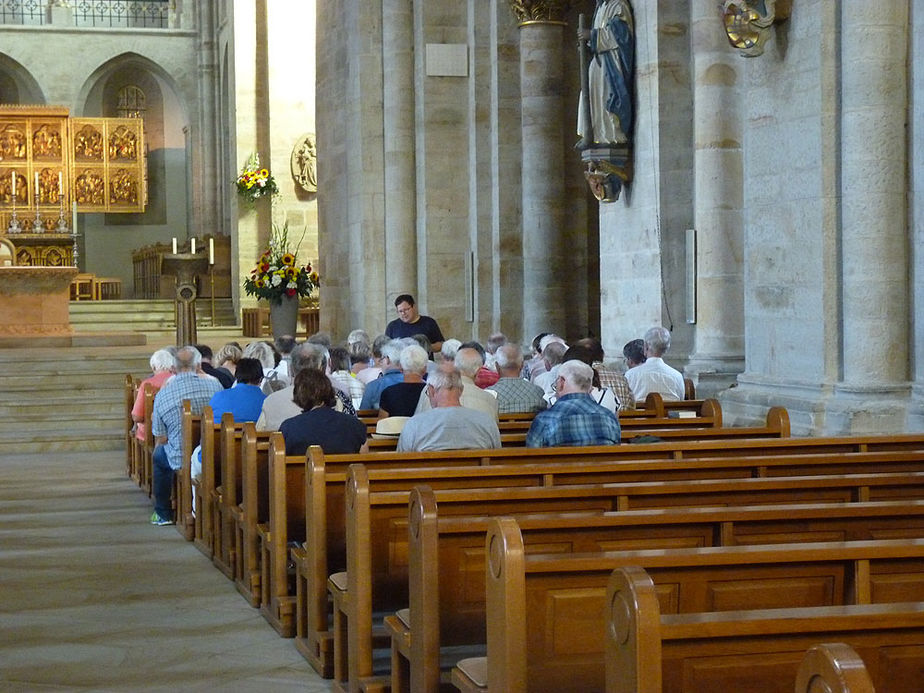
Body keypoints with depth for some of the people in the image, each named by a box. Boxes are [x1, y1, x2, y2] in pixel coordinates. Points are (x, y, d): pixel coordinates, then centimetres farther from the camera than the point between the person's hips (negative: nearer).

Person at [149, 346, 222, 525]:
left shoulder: (162, 395, -9)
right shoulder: (214, 385, -7)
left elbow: (160, 439, -1)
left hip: (182, 459, -2)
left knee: (158, 455, 31)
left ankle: (163, 513, 35)